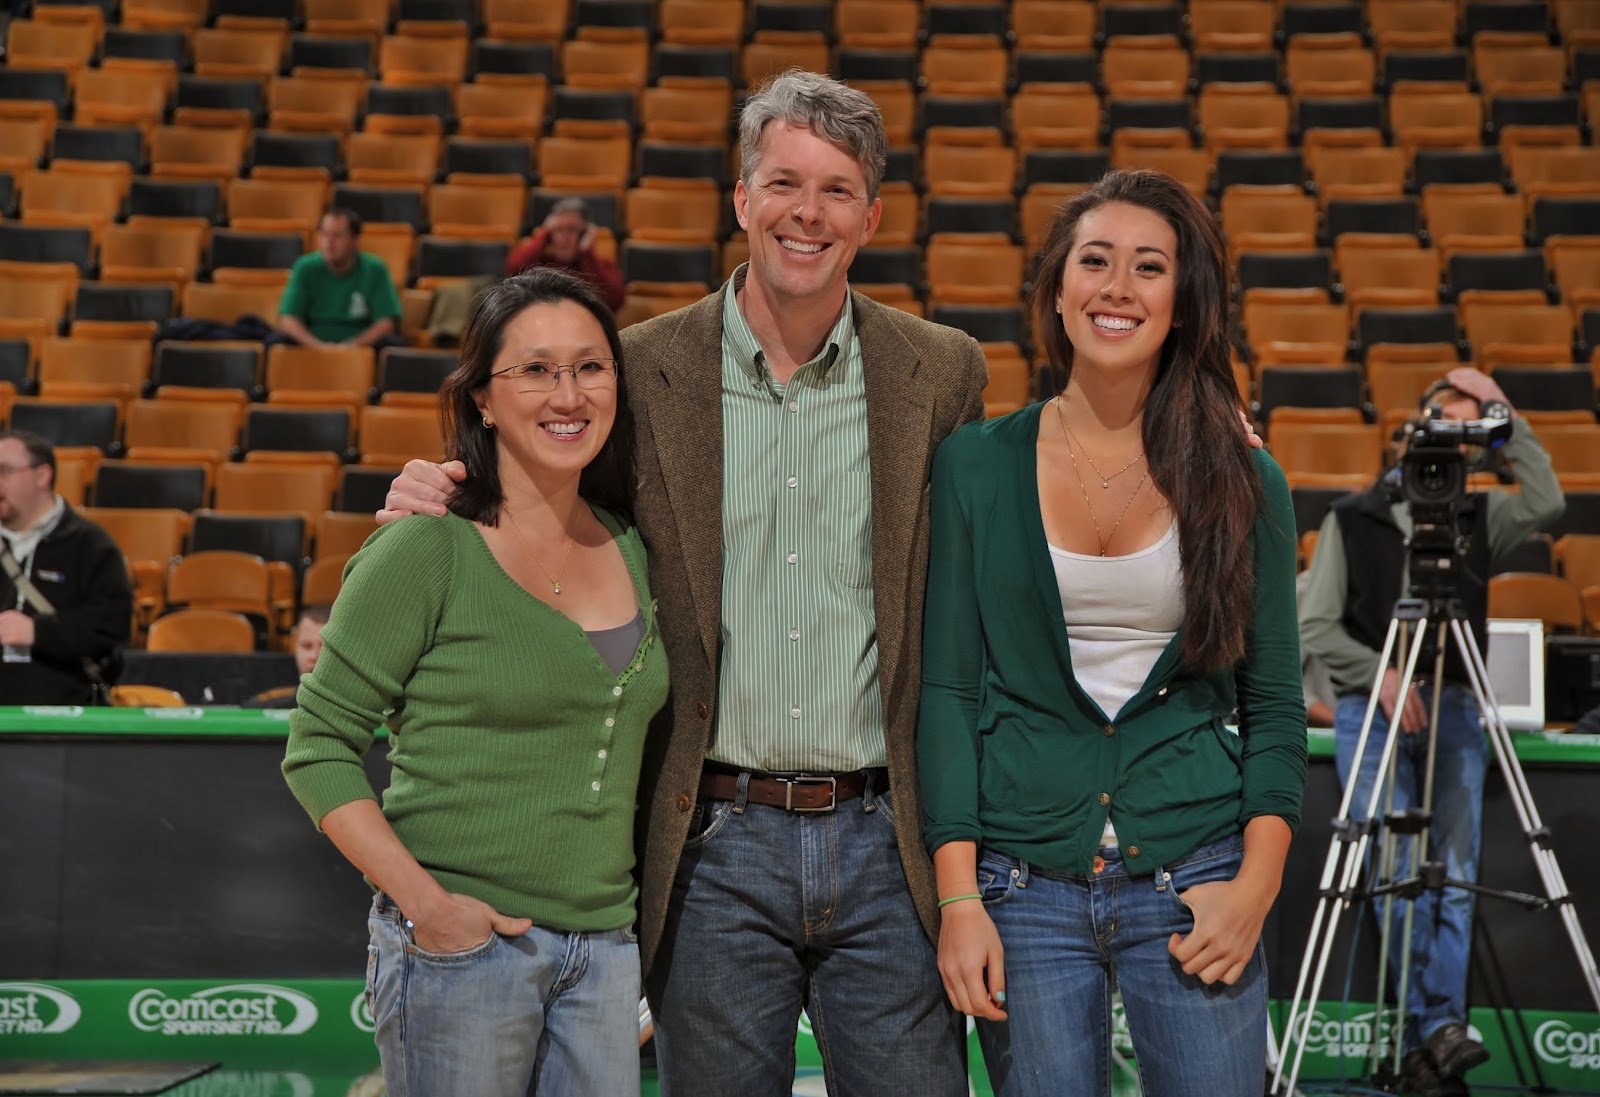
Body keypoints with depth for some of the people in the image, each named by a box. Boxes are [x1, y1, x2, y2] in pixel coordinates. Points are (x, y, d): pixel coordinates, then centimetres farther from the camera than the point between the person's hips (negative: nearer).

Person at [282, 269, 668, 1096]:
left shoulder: (630, 549, 8)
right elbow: (318, 748, -7)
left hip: (603, 948, 5)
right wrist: (422, 901, -16)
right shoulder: (427, 549, -8)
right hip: (462, 944, -5)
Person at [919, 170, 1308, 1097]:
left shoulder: (1243, 481, 4)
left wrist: (1258, 882, -6)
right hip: (1024, 888, 0)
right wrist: (958, 896, -7)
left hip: (1192, 883, 1)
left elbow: (1274, 703, 6)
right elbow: (946, 689, 0)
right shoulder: (976, 465, 2)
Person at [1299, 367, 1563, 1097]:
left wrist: (1505, 416, -4)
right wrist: (1379, 674, -11)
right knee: (1399, 874, -11)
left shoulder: (1478, 518, 13)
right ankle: (1434, 1030, -9)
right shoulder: (1352, 520, 8)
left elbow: (1547, 502, -8)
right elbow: (1314, 625, 3)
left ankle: (1430, 1035, -9)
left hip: (1452, 711, 2)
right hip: (1370, 710, -2)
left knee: (1453, 874, -8)